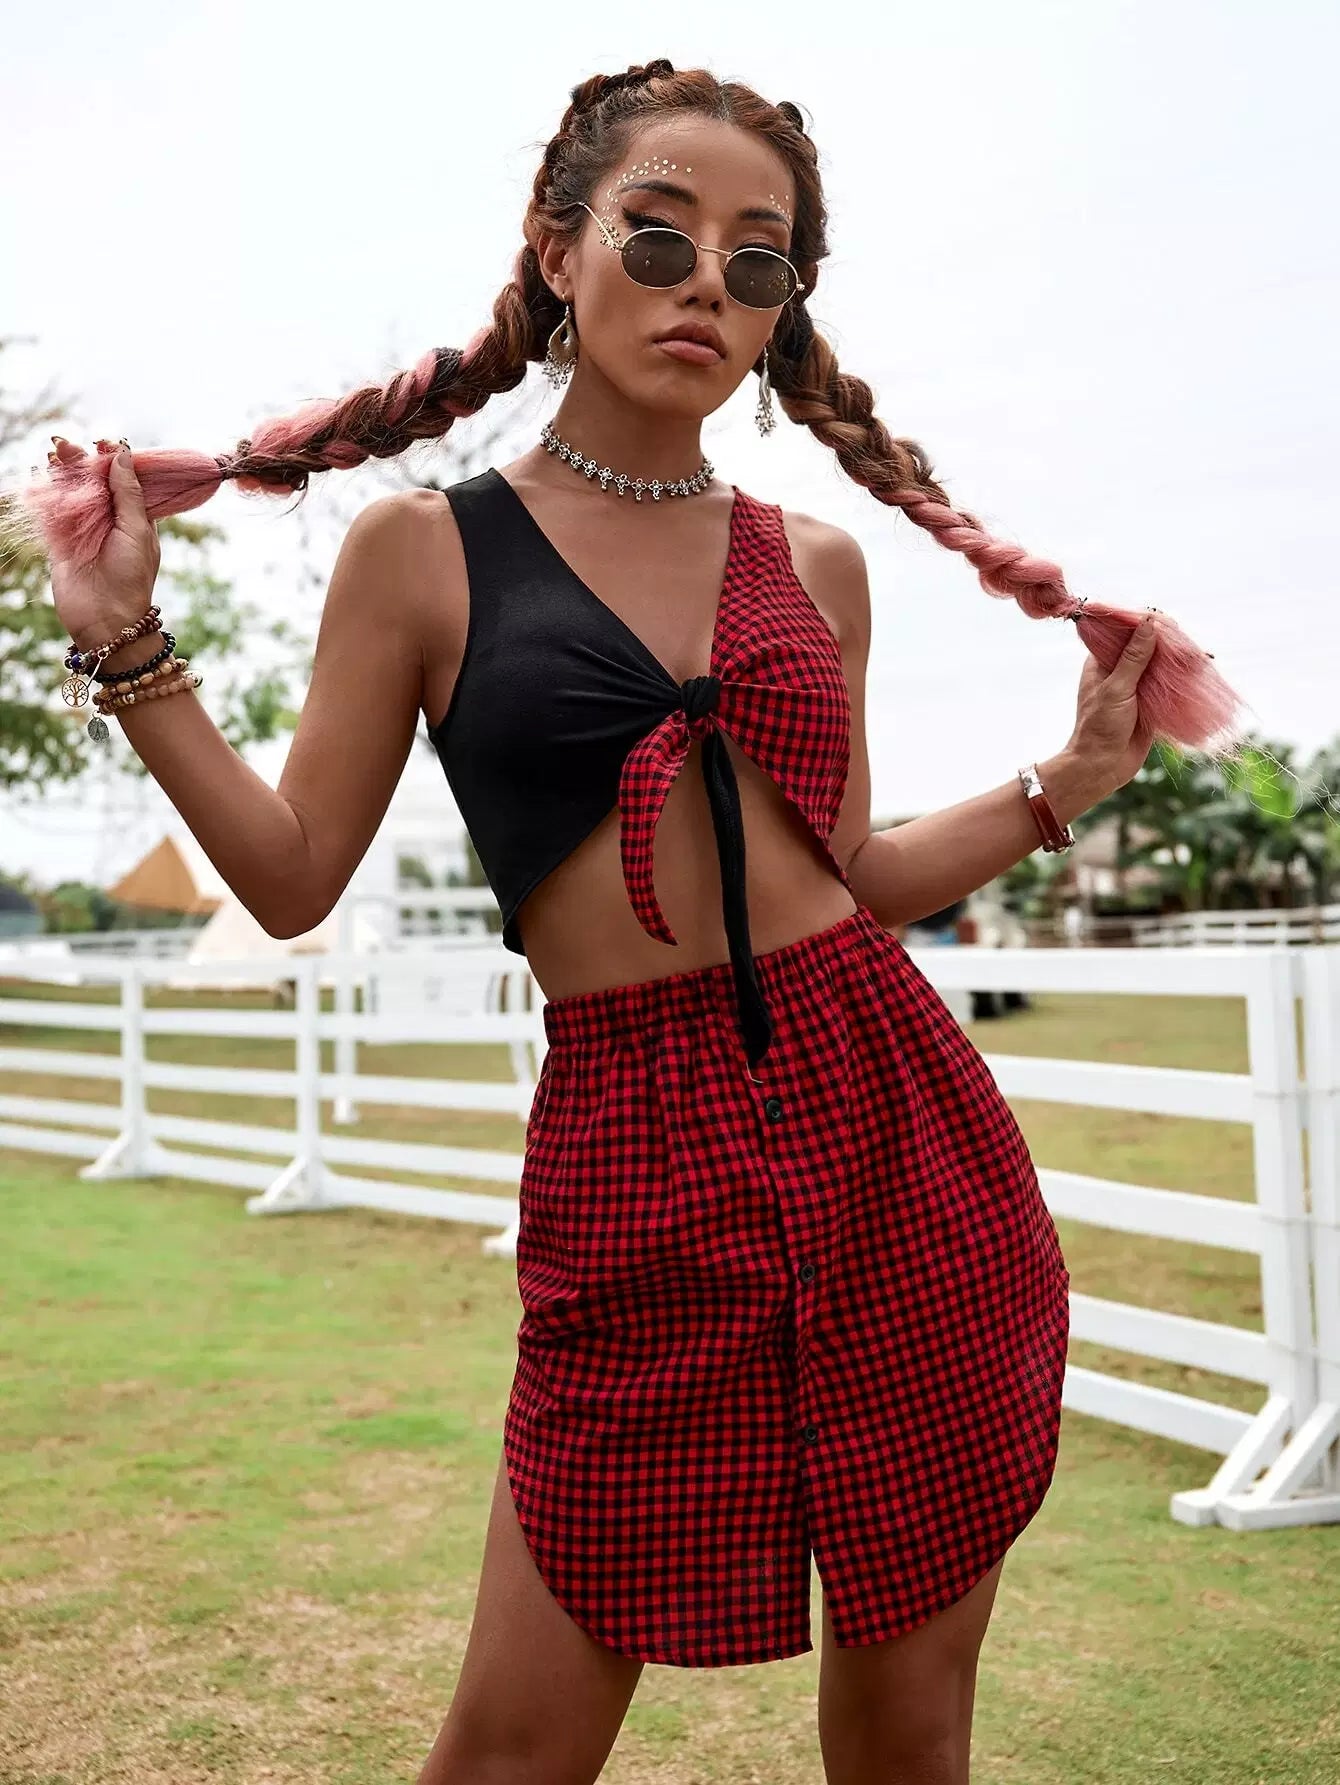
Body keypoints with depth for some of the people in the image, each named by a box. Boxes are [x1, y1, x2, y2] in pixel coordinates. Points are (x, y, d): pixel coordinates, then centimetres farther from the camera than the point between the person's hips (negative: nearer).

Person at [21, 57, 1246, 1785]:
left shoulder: (814, 562, 11)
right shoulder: (426, 551, 2)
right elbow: (294, 877, 3)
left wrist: (1069, 778, 12)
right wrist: (127, 646, -3)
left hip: (894, 1123, 4)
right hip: (638, 1154, -3)